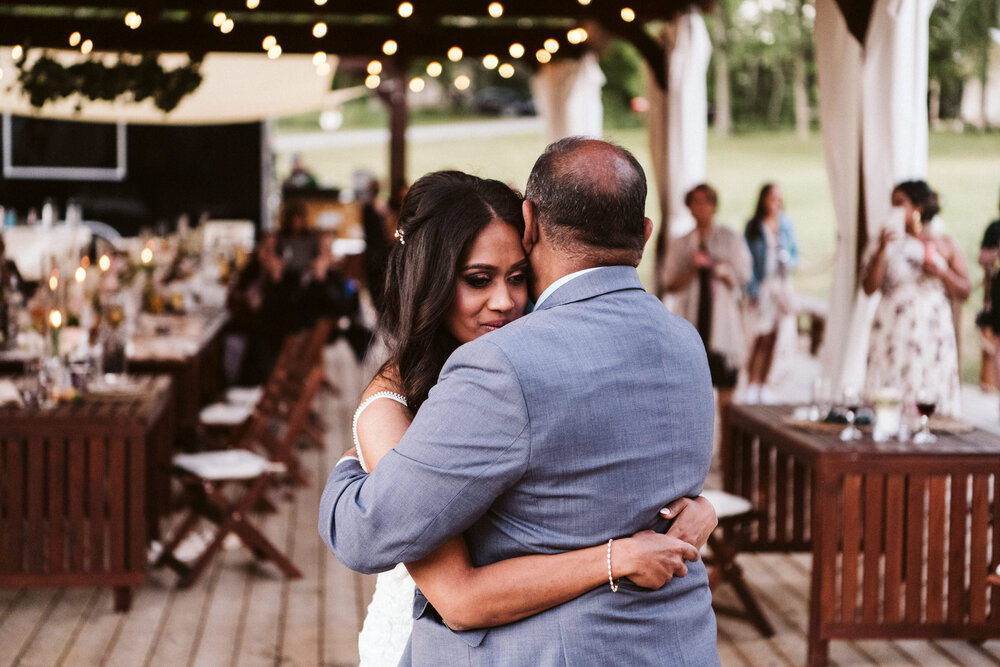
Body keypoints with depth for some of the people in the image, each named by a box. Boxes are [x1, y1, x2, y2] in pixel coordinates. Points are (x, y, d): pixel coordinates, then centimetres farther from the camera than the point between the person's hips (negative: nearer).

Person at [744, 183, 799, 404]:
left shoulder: (786, 224, 8)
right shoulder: (754, 227, -3)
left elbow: (795, 252, 16)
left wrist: (788, 260, -8)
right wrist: (752, 290, -9)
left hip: (782, 283, 4)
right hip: (762, 284, -4)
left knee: (772, 338, 6)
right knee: (761, 337, -13)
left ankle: (763, 385, 13)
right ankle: (751, 384, -7)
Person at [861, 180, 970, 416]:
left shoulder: (945, 244, 9)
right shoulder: (886, 242, 8)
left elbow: (964, 291, 8)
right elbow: (869, 288, -2)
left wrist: (941, 272, -9)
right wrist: (882, 249, -11)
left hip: (933, 333, 0)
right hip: (893, 333, 0)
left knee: (931, 401, -4)